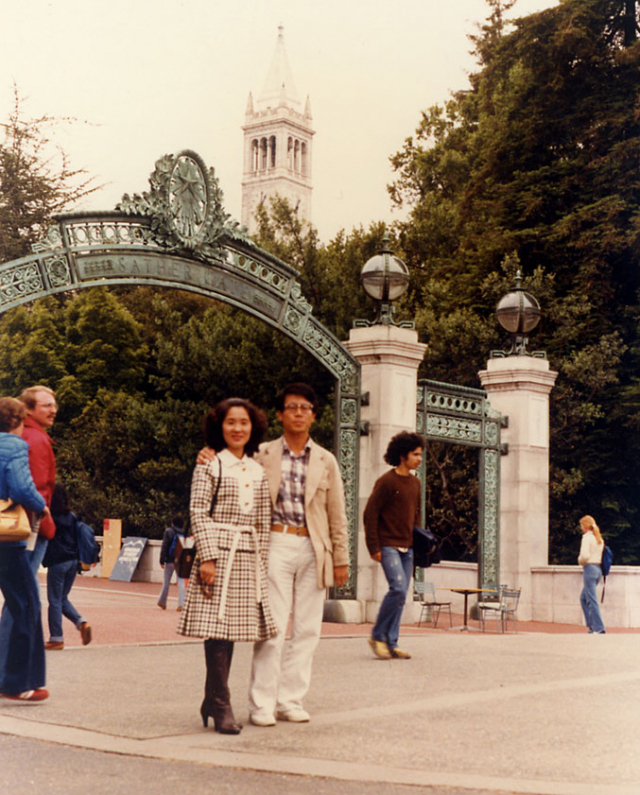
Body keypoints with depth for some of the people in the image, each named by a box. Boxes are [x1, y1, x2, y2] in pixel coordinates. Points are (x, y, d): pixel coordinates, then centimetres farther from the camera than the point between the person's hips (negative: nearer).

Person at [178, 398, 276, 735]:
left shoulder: (258, 471, 15)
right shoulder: (209, 466, 0)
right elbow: (199, 514, -6)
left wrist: (262, 561, 12)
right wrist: (207, 556, -13)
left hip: (249, 557, 5)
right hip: (218, 551, -5)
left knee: (232, 628, 6)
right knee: (217, 627, -8)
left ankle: (212, 701, 17)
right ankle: (221, 707, -3)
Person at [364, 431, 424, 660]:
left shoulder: (415, 483, 14)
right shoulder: (386, 481, -9)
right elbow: (370, 514, -9)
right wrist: (374, 547, -13)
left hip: (407, 547, 7)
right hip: (388, 545, -7)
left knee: (400, 595, 6)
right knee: (398, 588, -18)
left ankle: (391, 644, 12)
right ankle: (377, 636, -3)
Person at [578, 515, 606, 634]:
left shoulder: (587, 537, -11)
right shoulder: (599, 538, 14)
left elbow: (585, 555, -22)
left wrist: (580, 561, -2)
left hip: (589, 568, -8)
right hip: (598, 569, 8)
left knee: (592, 600, -5)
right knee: (583, 597, 18)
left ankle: (599, 628, -6)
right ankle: (591, 624, 14)